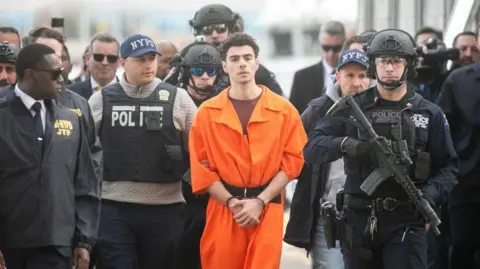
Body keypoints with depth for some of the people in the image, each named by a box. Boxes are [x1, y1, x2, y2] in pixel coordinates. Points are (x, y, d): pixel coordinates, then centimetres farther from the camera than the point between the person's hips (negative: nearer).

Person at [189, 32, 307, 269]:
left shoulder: (284, 110, 3)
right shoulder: (207, 113, 4)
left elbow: (292, 161, 1)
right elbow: (201, 166, 1)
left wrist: (260, 201, -8)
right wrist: (232, 202, -9)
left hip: (267, 210, -1)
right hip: (222, 209, 1)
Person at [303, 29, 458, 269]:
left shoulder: (429, 114, 6)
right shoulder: (352, 108, 5)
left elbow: (448, 166, 6)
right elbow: (312, 147, -3)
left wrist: (431, 193, -14)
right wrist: (344, 144, -23)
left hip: (406, 222, -2)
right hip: (359, 221, 2)